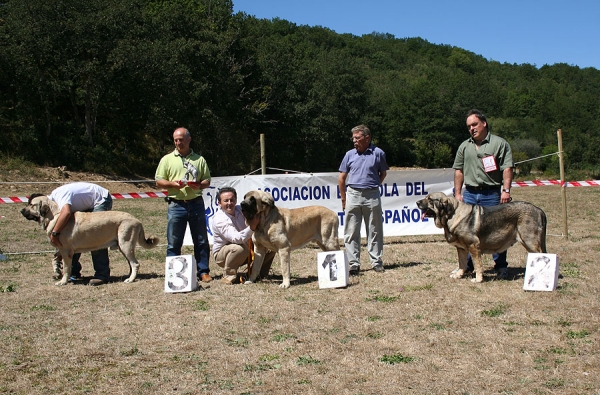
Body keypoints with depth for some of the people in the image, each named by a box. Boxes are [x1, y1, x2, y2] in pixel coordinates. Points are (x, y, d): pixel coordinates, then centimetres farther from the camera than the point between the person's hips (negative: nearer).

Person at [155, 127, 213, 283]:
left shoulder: (199, 159, 13)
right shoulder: (167, 159, 9)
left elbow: (207, 181, 13)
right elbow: (158, 181, 6)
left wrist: (199, 185, -9)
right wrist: (173, 184, -12)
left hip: (196, 204, 1)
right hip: (176, 205, -1)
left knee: (201, 241, 4)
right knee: (174, 243, 1)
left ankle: (203, 272, 12)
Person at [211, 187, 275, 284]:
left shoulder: (240, 209, -3)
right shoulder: (219, 219, -25)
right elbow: (236, 238, -38)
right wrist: (251, 228, -51)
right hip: (222, 254, -7)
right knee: (240, 248, -40)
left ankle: (259, 273, 9)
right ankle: (228, 276, -18)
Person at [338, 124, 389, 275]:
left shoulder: (378, 153, 1)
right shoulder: (350, 154, 6)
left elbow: (383, 173, 15)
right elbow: (341, 178, 10)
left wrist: (373, 186, 10)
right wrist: (343, 199, 9)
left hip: (372, 196, -1)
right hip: (353, 196, 2)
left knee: (374, 231, 6)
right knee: (351, 232, 2)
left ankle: (376, 262, 15)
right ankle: (354, 264, 8)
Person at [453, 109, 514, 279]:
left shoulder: (499, 143, 2)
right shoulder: (465, 146, 14)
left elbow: (507, 168, -5)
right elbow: (459, 170, 15)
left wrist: (506, 190, -14)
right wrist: (458, 193, 8)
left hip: (492, 194, -4)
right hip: (469, 194, 4)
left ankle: (501, 266, 9)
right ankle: (467, 264, 16)